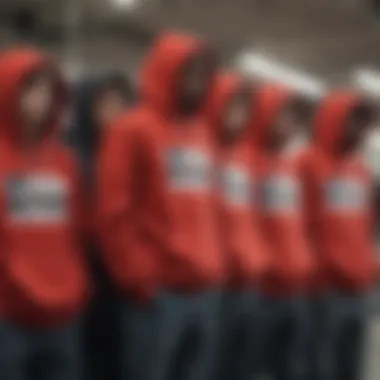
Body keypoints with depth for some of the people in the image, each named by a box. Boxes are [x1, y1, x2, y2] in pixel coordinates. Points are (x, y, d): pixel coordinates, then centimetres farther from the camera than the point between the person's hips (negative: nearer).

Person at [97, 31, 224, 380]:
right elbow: (116, 213, -11)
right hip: (159, 292, -7)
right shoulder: (134, 130, -6)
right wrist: (138, 278, -13)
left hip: (206, 289, 7)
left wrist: (214, 268, 14)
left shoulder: (202, 133, 17)